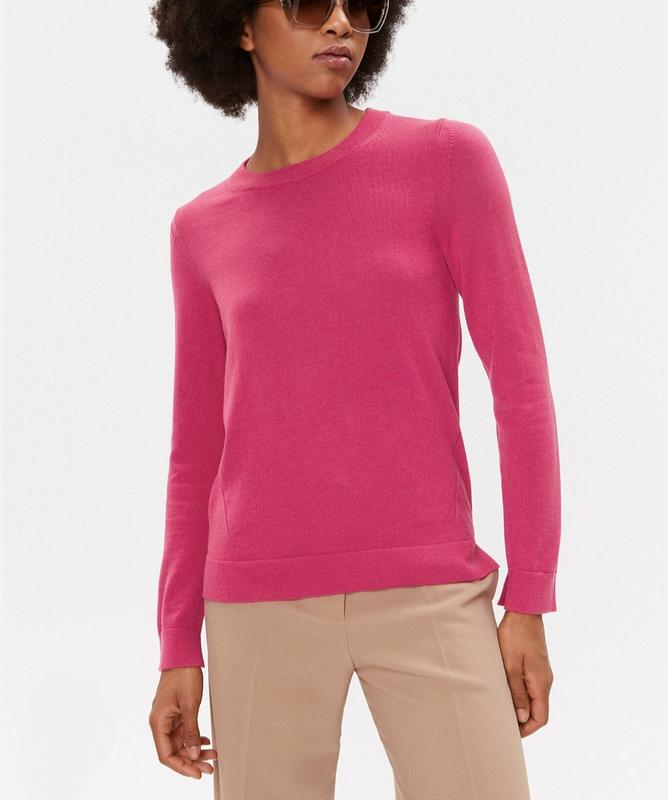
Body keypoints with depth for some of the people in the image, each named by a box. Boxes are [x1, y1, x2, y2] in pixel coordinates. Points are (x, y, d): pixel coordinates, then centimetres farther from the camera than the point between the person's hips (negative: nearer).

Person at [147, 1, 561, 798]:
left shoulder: (449, 157, -1)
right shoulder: (203, 230, 8)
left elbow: (521, 382, -3)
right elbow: (199, 450, 11)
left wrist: (529, 601, -7)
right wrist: (179, 648, 8)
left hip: (427, 597, -2)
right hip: (263, 607, 2)